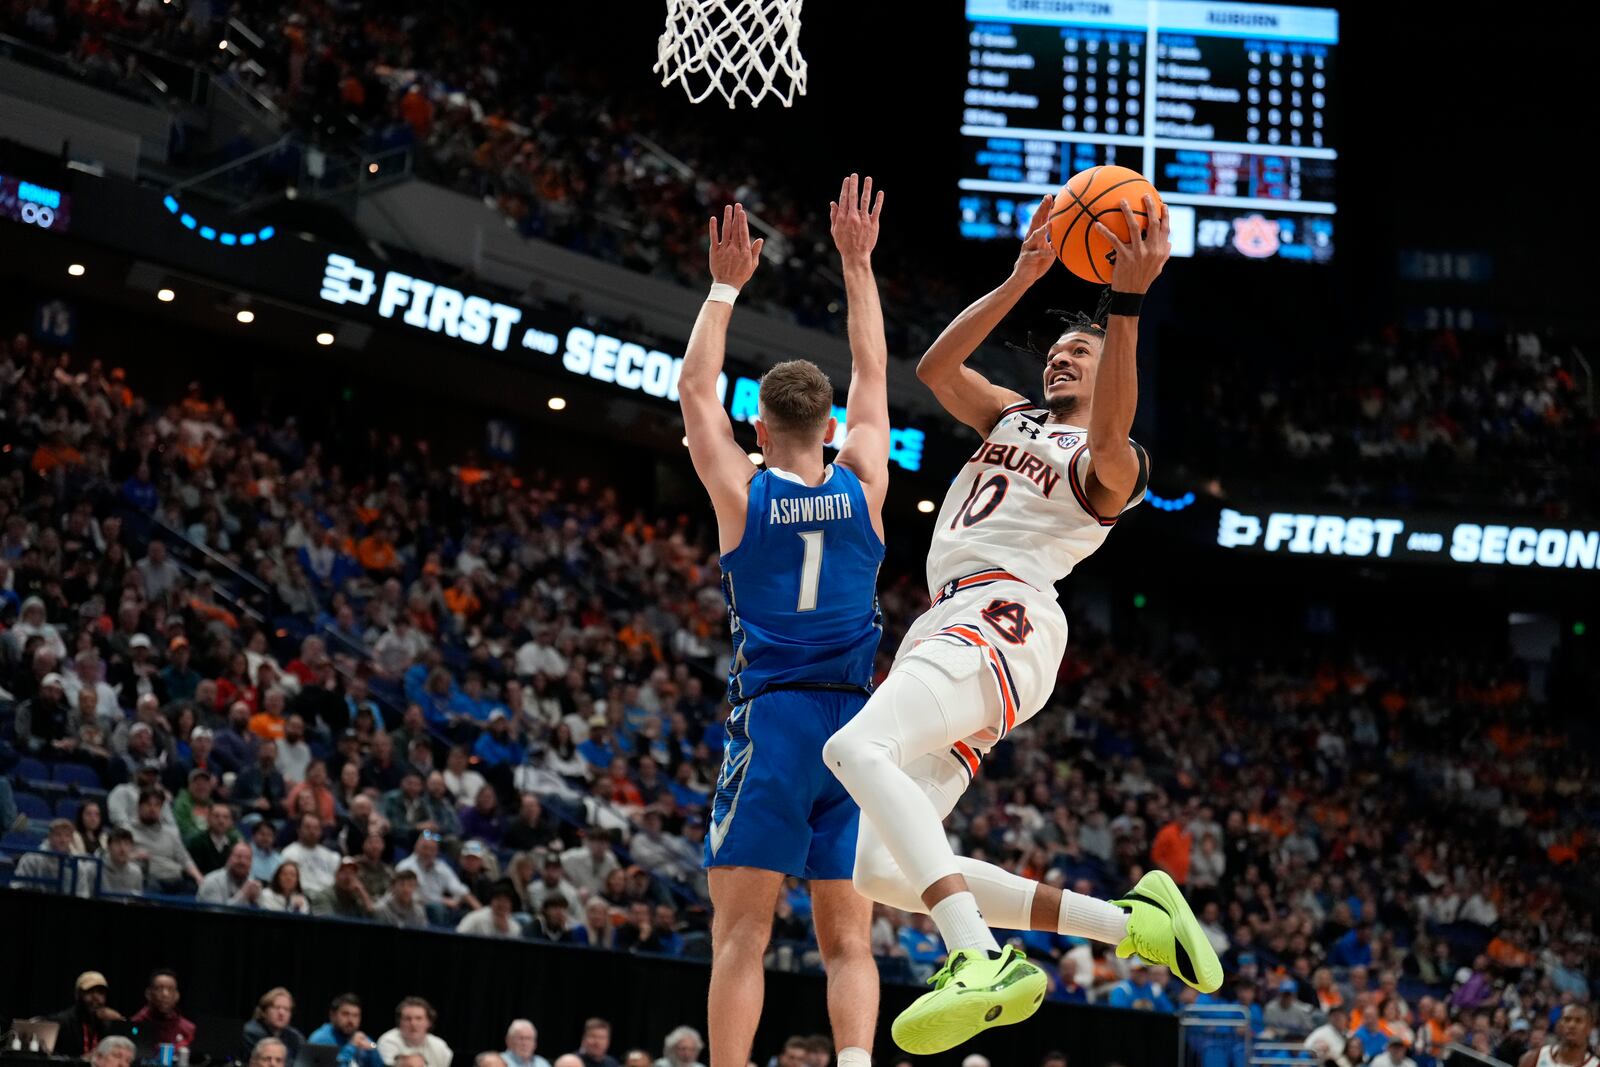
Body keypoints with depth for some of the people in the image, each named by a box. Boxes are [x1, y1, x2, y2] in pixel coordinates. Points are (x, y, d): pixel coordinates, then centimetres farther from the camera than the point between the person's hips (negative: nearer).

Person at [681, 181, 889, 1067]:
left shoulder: (742, 495, 0)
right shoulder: (863, 488, 5)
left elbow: (694, 388, 12)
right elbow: (872, 373, 18)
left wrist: (725, 287, 17)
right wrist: (857, 264, 22)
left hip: (770, 722, -3)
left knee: (740, 936, -5)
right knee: (847, 941, 3)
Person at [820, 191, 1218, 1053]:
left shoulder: (1106, 467, 6)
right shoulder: (1010, 418, 28)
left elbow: (1107, 437, -20)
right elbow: (936, 368, 12)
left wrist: (1127, 303, -29)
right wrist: (1020, 281, 2)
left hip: (1001, 620, -9)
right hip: (950, 627, 9)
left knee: (857, 749, -36)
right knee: (885, 872, 0)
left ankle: (983, 962, -50)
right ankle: (1134, 924, 0)